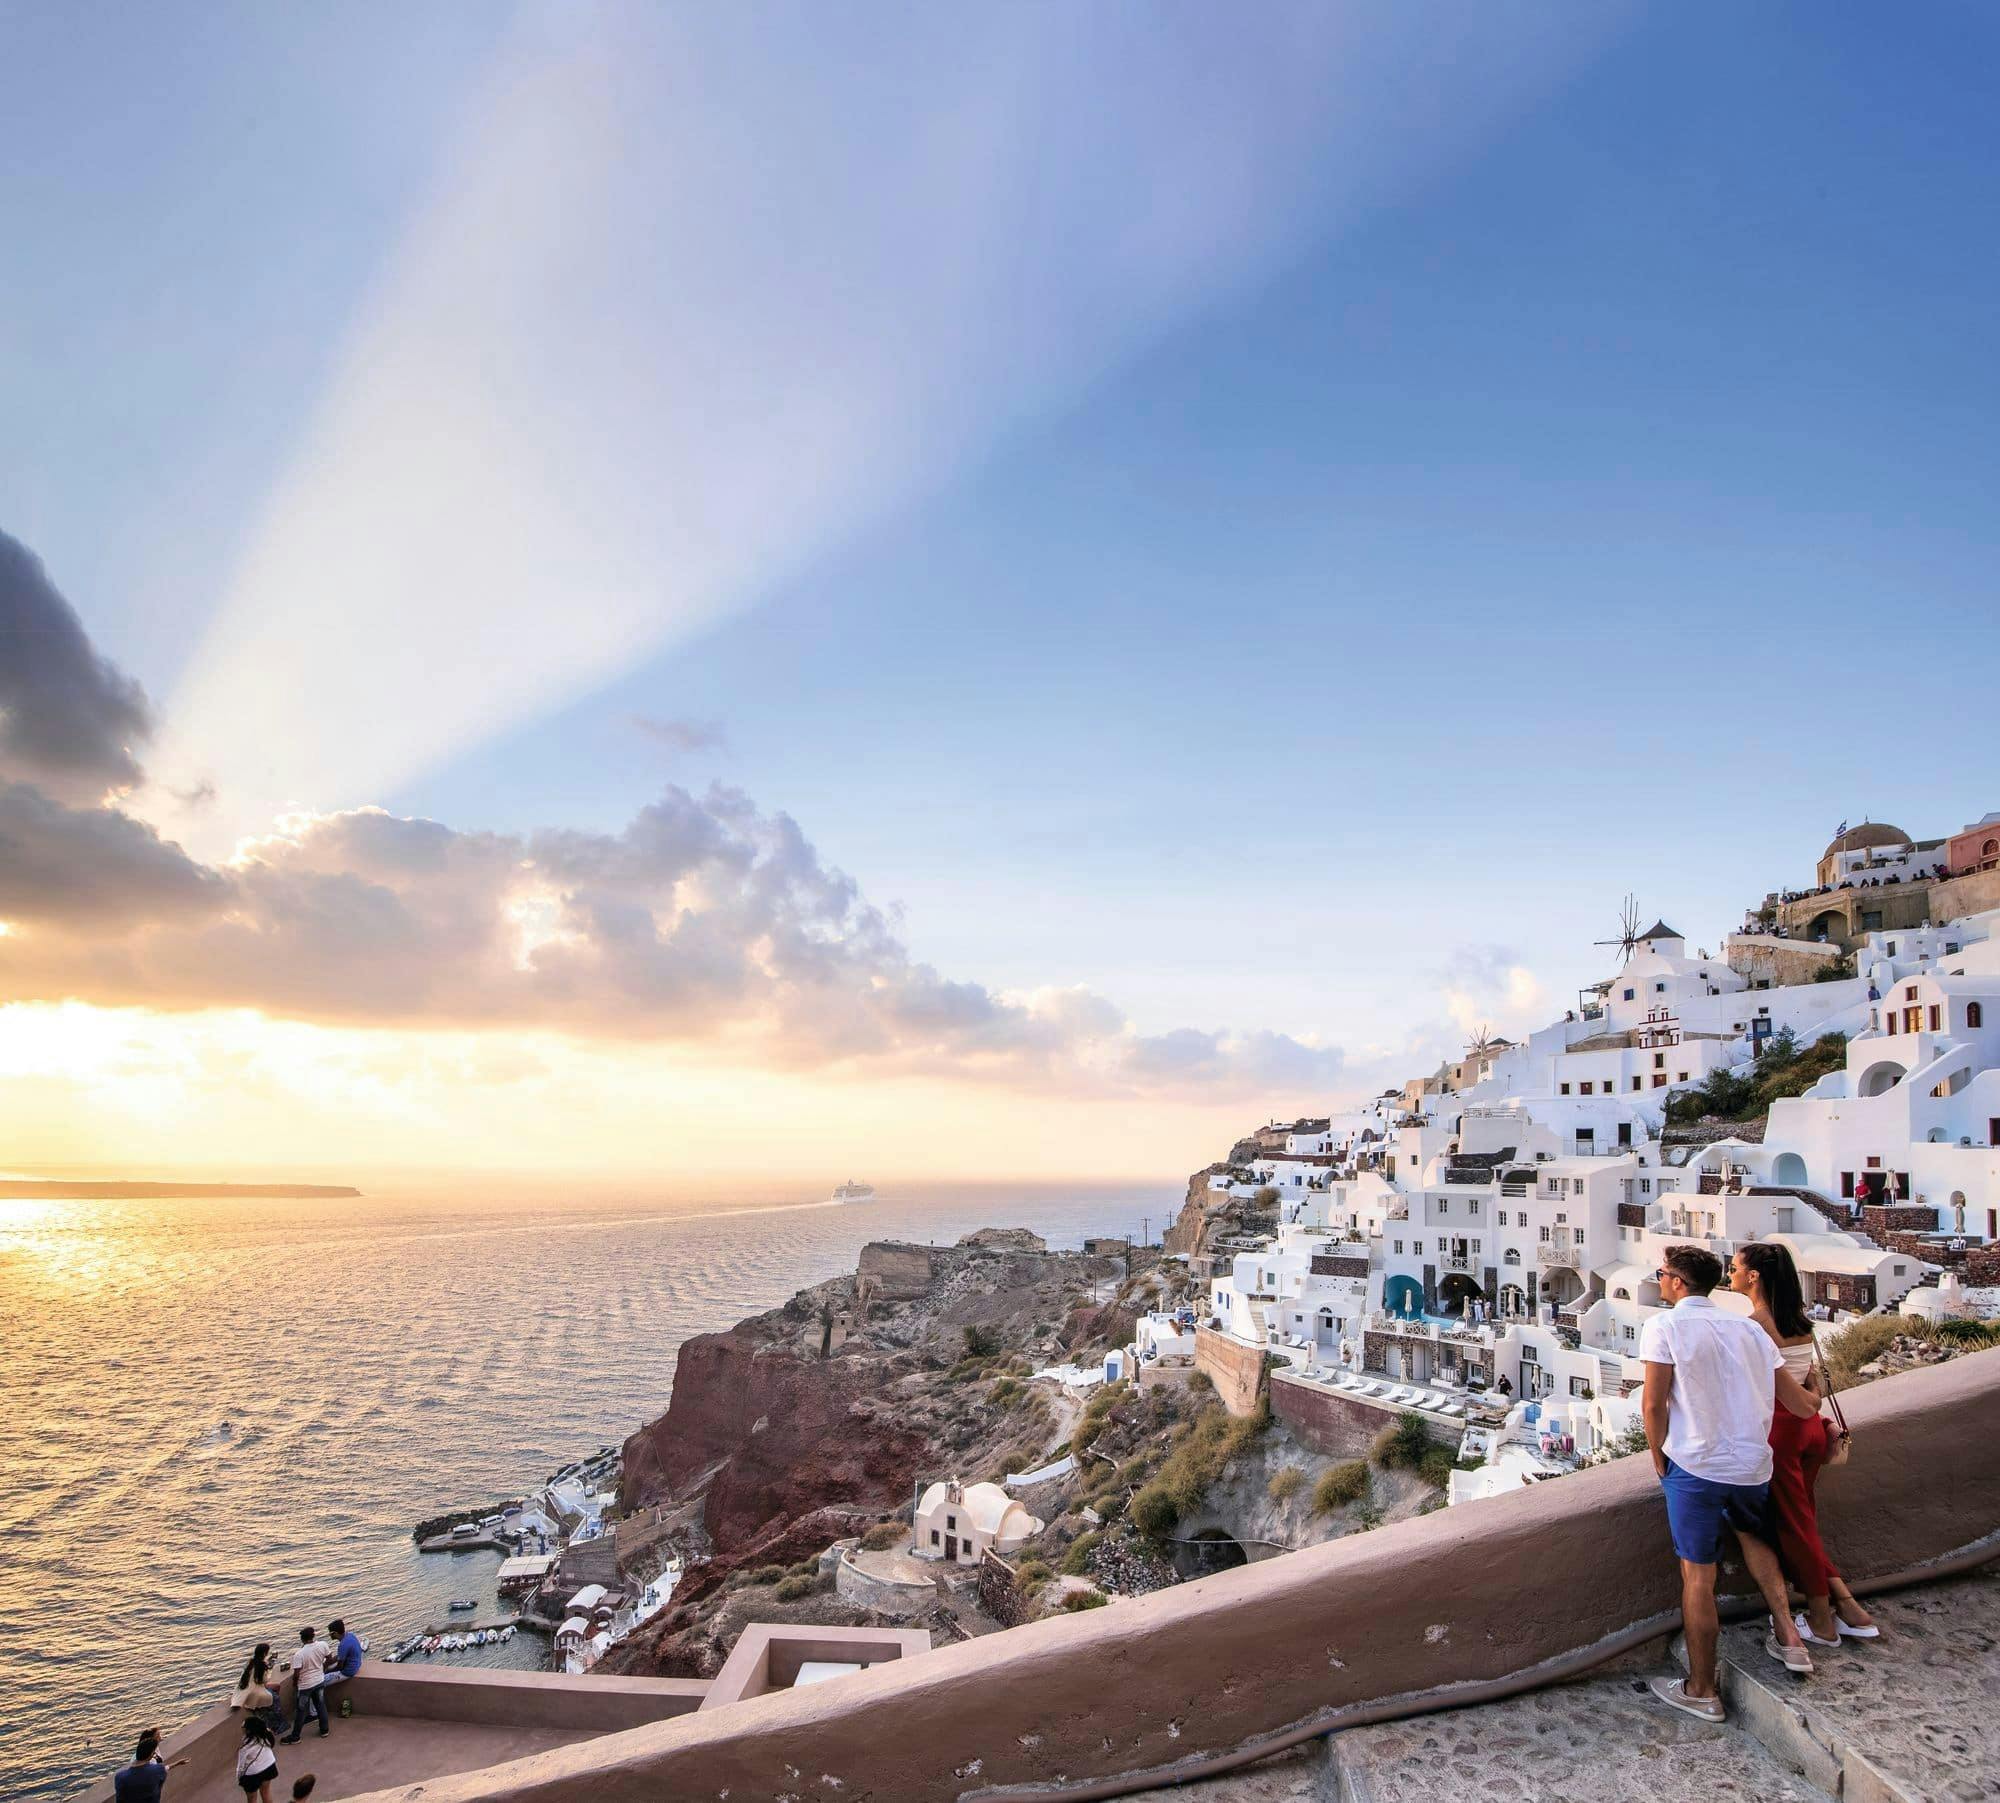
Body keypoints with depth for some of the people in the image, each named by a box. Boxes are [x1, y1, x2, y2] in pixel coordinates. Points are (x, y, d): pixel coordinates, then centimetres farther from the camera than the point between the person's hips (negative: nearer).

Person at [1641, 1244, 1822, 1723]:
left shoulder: (1664, 1327, -9)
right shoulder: (1748, 1328, 7)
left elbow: (1653, 1405, -13)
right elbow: (1799, 1403, 12)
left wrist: (1659, 1459, 3)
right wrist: (1817, 1401, 35)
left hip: (1695, 1467, -6)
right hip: (1753, 1464, 6)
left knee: (1698, 1576, 4)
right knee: (1753, 1535, 34)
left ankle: (1700, 1691, 13)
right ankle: (1788, 1636, 28)